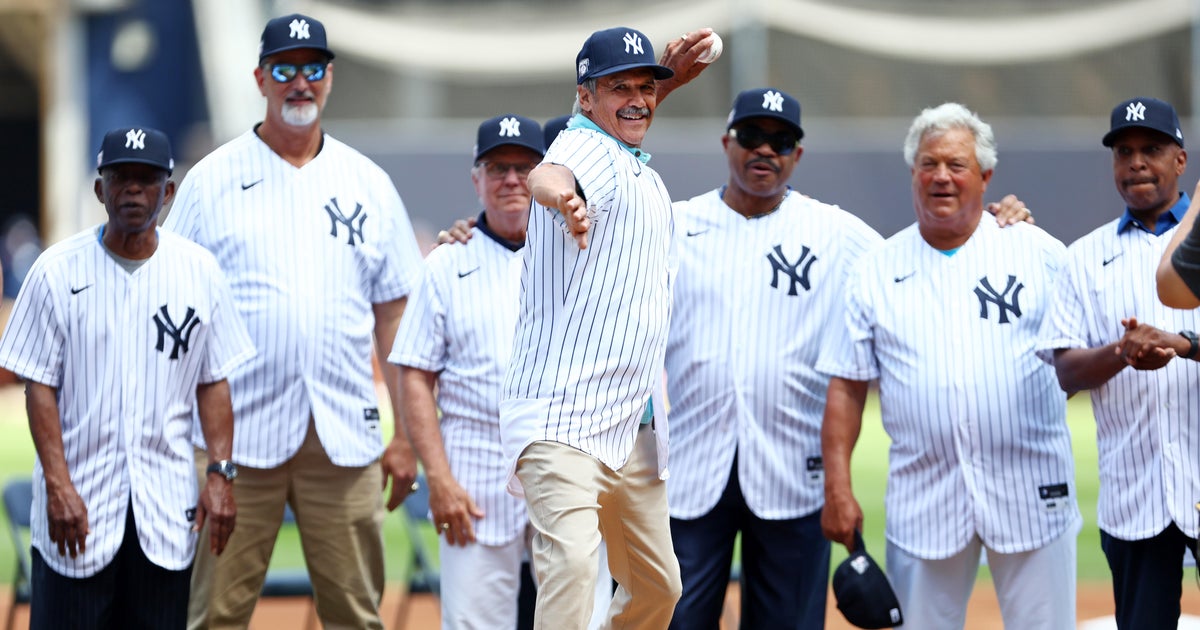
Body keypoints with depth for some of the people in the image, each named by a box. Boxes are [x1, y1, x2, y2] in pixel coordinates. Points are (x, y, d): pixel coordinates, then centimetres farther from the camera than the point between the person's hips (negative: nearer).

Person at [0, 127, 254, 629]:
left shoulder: (199, 271, 5)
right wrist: (59, 486, -12)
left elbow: (213, 381, 9)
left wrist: (220, 473, -2)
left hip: (166, 508, 2)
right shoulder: (58, 270, -2)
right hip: (77, 503, -2)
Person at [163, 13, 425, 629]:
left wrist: (408, 434, 7)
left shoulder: (368, 183, 12)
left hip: (344, 438, 2)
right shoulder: (212, 180, 5)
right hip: (237, 433, -2)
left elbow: (394, 315, 12)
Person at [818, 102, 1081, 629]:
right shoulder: (877, 269, 9)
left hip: (1031, 491, -1)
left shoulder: (1039, 253, 6)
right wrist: (837, 487, 0)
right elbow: (847, 387, 7)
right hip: (923, 501, 1)